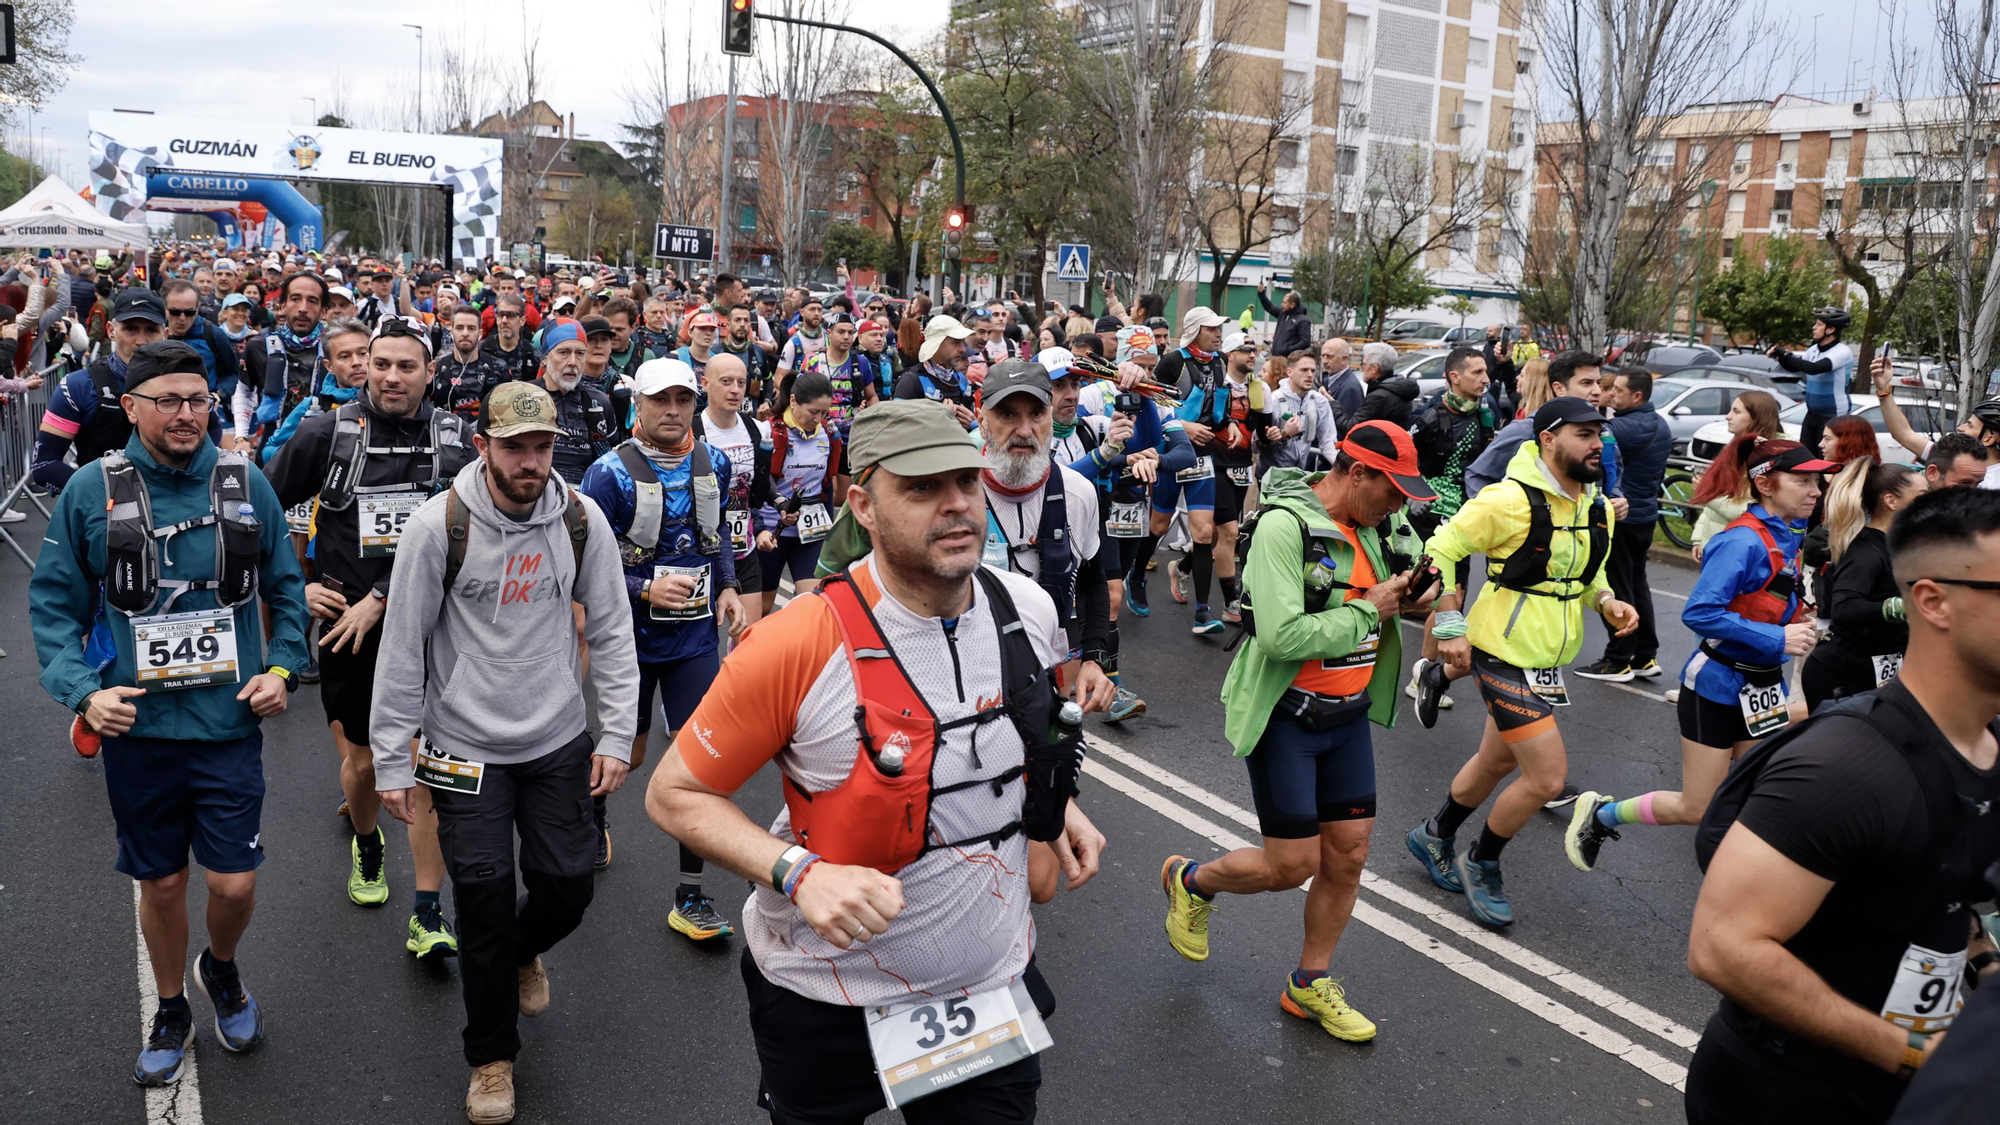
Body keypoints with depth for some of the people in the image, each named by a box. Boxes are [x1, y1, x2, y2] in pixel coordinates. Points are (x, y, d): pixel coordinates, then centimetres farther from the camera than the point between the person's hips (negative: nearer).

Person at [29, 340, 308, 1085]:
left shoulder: (247, 484, -2)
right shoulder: (90, 491, -5)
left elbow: (286, 590, 8)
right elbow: (54, 603, 1)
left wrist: (283, 668, -4)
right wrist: (82, 690, -11)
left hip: (229, 724, 0)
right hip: (137, 726, 0)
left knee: (234, 884, 1)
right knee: (161, 884, 14)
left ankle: (222, 969, 35)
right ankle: (171, 1013, 37)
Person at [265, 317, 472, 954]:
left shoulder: (454, 440, -1)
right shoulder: (327, 433, -2)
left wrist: (379, 599, -15)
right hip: (347, 624, 1)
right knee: (363, 759, 15)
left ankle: (427, 915, 3)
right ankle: (366, 844, 48)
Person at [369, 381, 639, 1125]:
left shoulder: (581, 519, -6)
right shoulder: (439, 525, -13)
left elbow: (611, 632, 2)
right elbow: (403, 647, -7)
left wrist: (617, 735, -2)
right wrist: (392, 761, -6)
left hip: (559, 740, 2)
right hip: (467, 747, -2)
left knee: (568, 886, 7)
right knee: (484, 898, 3)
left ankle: (523, 953, 45)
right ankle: (492, 1057, 25)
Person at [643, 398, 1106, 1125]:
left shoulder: (1028, 610, -7)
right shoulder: (798, 645, -24)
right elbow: (675, 794, -15)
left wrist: (1056, 803, 3)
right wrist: (800, 873, -28)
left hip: (992, 984, 3)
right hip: (828, 1002, -3)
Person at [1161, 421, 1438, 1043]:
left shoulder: (1364, 526, 6)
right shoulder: (1285, 525, -21)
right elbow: (1282, 636, -30)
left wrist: (1408, 600, 0)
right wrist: (1369, 608, -19)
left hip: (1347, 714, 8)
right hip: (1284, 716, -8)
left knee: (1349, 854, 10)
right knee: (1293, 865, -2)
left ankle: (1310, 985, 28)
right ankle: (1190, 881, 27)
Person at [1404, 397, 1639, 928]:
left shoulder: (1598, 509, 5)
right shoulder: (1511, 501, -20)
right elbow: (1441, 550, -15)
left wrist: (1607, 603, -1)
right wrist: (1451, 628, -19)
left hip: (1545, 659, 9)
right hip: (1504, 657, -9)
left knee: (1498, 761, 22)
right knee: (1548, 776, -9)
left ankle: (1435, 838, 45)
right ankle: (1481, 866, 16)